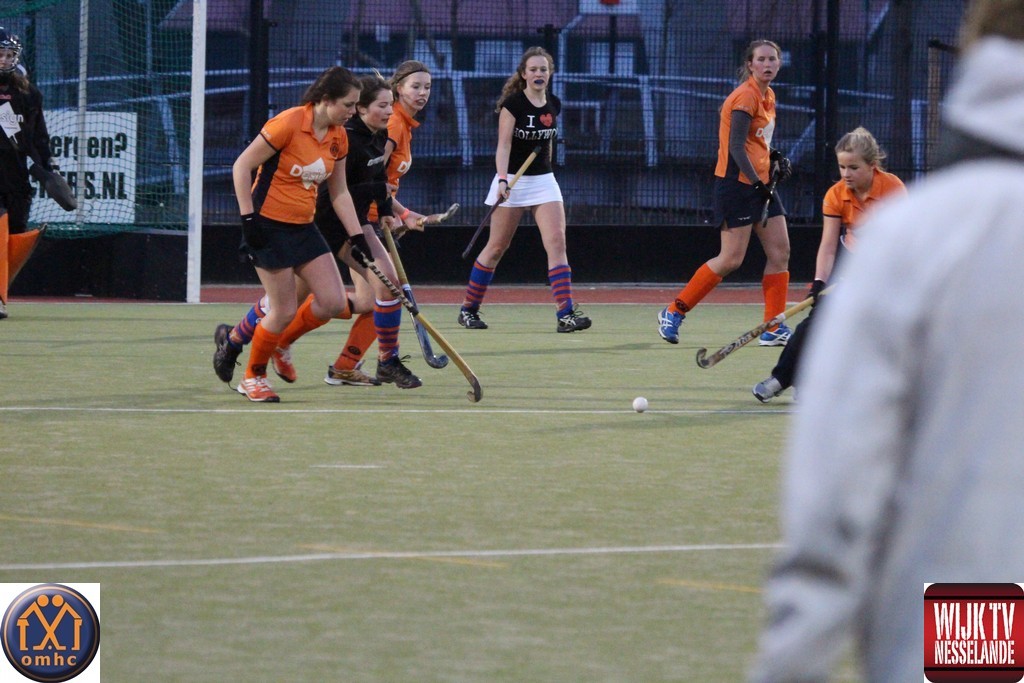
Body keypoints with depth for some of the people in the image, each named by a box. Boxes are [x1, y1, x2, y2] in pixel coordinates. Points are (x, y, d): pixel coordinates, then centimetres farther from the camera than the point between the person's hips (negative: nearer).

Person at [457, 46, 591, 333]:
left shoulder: (554, 105, 5)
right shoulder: (513, 104, -12)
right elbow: (503, 145, -21)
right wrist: (502, 180, -33)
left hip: (544, 180, 4)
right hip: (513, 180, -4)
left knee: (557, 241, -11)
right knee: (497, 247, 4)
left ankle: (566, 314, -16)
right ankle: (468, 309, 19)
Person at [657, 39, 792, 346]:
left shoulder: (768, 96, 13)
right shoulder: (745, 96, -14)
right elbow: (736, 147, -19)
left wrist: (776, 160, 7)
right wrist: (757, 183, -22)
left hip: (761, 183, 9)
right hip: (737, 183, -9)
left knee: (780, 252, 2)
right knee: (731, 259, -8)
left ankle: (773, 329, 5)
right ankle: (673, 313, 3)